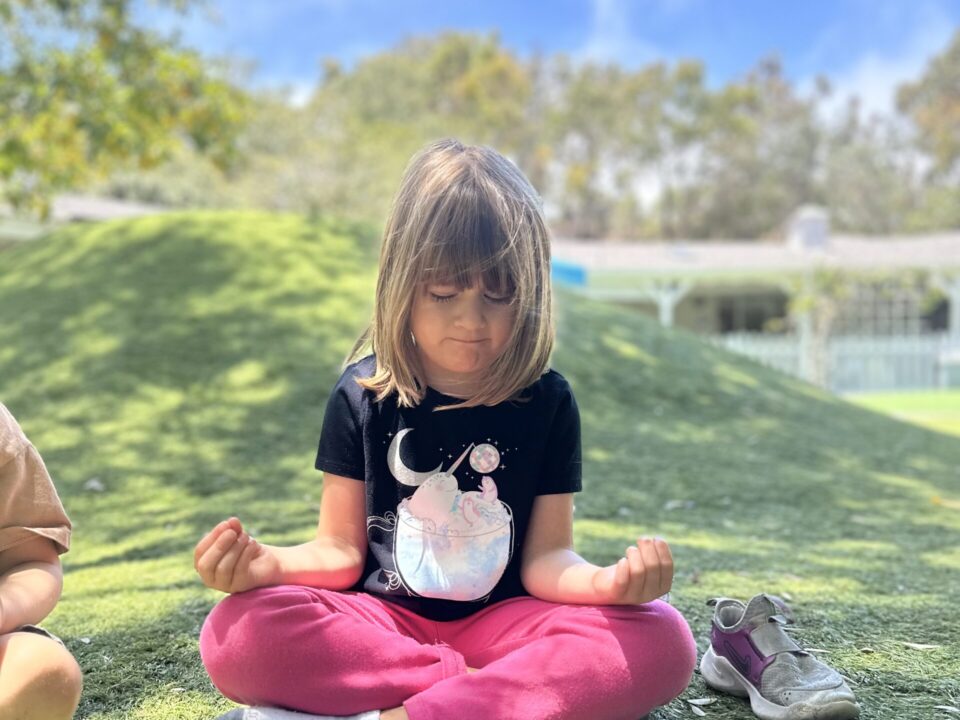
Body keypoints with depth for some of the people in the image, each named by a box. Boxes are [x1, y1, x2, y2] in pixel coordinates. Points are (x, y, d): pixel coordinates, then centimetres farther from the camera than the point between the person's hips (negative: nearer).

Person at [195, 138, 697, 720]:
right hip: (383, 622, 0)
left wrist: (606, 582, -25)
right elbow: (341, 549, 2)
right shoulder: (363, 395, 0)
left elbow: (546, 558, -2)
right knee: (237, 636, -29)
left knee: (663, 642, -26)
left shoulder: (548, 403, 0)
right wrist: (267, 564, -20)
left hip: (502, 624, 0)